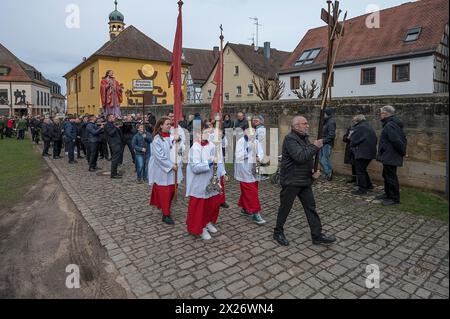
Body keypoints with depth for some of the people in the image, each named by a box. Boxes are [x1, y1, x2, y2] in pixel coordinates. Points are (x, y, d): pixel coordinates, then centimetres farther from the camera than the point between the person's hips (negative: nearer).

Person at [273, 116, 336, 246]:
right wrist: (315, 147, -19)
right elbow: (300, 157, -29)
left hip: (305, 181, 8)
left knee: (311, 207, 11)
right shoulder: (290, 139, -16)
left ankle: (317, 236, 20)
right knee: (285, 208, 6)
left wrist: (314, 170, -1)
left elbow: (310, 157, 17)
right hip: (291, 181, -8)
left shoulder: (305, 138, 12)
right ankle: (278, 233, 24)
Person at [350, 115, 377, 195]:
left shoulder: (359, 128, -13)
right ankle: (369, 186, 29)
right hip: (370, 152, 9)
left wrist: (352, 147, 6)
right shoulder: (369, 127, 16)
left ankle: (362, 189, 0)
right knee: (363, 170, 22)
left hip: (362, 153, -9)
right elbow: (375, 140, 19)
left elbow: (353, 141, -13)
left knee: (360, 171, -2)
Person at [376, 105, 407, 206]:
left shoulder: (390, 126, -20)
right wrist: (403, 151, 16)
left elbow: (396, 141, -26)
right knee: (387, 175, 21)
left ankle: (394, 198, 6)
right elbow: (404, 138, 20)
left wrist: (402, 152, -13)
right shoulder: (395, 124, 15)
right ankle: (388, 194, 33)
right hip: (390, 156, 11)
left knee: (391, 177, -3)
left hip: (390, 157, -11)